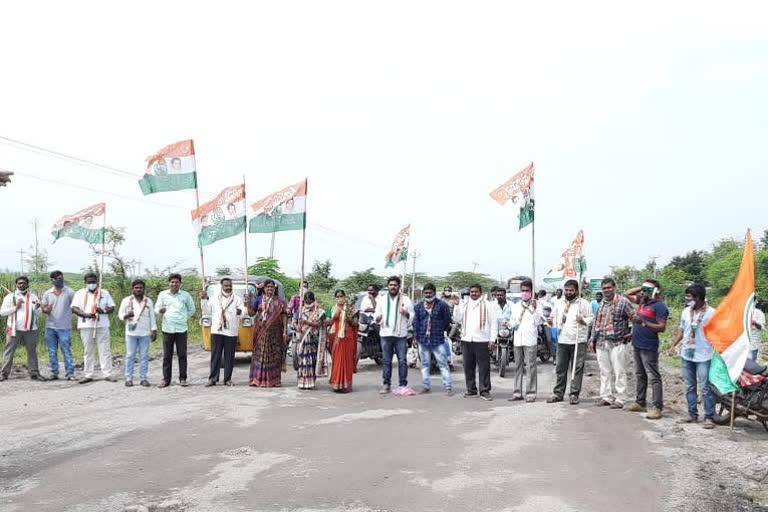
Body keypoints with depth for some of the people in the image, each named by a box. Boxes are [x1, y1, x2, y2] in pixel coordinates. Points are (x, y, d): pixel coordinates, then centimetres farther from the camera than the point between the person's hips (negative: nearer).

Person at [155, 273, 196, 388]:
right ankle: (166, 379, 9)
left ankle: (182, 379, 8)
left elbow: (191, 310, 15)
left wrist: (184, 318, 9)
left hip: (181, 329, 0)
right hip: (167, 329, 0)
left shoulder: (186, 295, 4)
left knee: (182, 355, 1)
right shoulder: (162, 294, 5)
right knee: (167, 355, 2)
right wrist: (160, 310, -18)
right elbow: (156, 308, 4)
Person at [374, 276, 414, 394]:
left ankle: (403, 384, 4)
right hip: (386, 334, 2)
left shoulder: (405, 300, 6)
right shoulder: (382, 300, 13)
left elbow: (413, 316, 4)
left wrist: (406, 313, -16)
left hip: (401, 335, -2)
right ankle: (386, 384, 10)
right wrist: (377, 318, -9)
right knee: (386, 361, 5)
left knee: (402, 360, -2)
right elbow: (377, 316, 14)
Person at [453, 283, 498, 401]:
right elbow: (456, 319, 6)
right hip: (466, 340, 4)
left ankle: (485, 391, -1)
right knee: (468, 367, 7)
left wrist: (492, 339, -5)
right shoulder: (464, 305, 16)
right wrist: (456, 306, -4)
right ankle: (471, 390, 14)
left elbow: (493, 323, 3)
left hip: (482, 341, -4)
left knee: (484, 367, -4)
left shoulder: (487, 305, 6)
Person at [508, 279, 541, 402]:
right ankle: (517, 392, 14)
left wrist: (535, 309, -19)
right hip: (518, 340, 5)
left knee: (530, 367, -5)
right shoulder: (515, 306, 16)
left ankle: (531, 393, -2)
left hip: (530, 340, -5)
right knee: (518, 366, 9)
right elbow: (510, 324, 16)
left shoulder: (536, 304, 1)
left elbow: (538, 322, -8)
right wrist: (517, 321, -4)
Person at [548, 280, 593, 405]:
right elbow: (555, 317, 26)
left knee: (577, 369, -2)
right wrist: (558, 323, 6)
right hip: (562, 340, 4)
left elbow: (591, 319, 0)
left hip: (578, 341, -4)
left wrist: (583, 321, -18)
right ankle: (558, 393, 12)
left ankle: (574, 394, 4)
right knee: (560, 368, 6)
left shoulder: (584, 304, 2)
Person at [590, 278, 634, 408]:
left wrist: (632, 333, -7)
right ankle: (606, 397, 17)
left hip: (617, 343, -6)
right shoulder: (602, 304, 16)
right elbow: (596, 322, 20)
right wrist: (593, 339, 17)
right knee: (605, 372, 10)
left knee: (619, 372, -3)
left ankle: (620, 399, 1)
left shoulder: (623, 302, -5)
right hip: (601, 343, 6)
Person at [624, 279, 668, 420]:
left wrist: (644, 323, -26)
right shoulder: (643, 302, 12)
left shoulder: (659, 306, -12)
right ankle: (640, 403, 26)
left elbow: (662, 327, -18)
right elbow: (626, 294, 25)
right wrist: (641, 288, 13)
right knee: (640, 375, 17)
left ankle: (657, 407, -8)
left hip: (649, 347, -9)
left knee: (653, 377, -8)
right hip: (637, 345, 9)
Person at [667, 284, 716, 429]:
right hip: (687, 354, 6)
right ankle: (692, 415, 21)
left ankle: (709, 417, 4)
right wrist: (674, 345, 13)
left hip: (703, 356, -6)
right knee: (690, 387, 13)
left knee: (706, 388, -4)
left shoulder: (711, 313, -10)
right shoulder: (686, 311, 8)